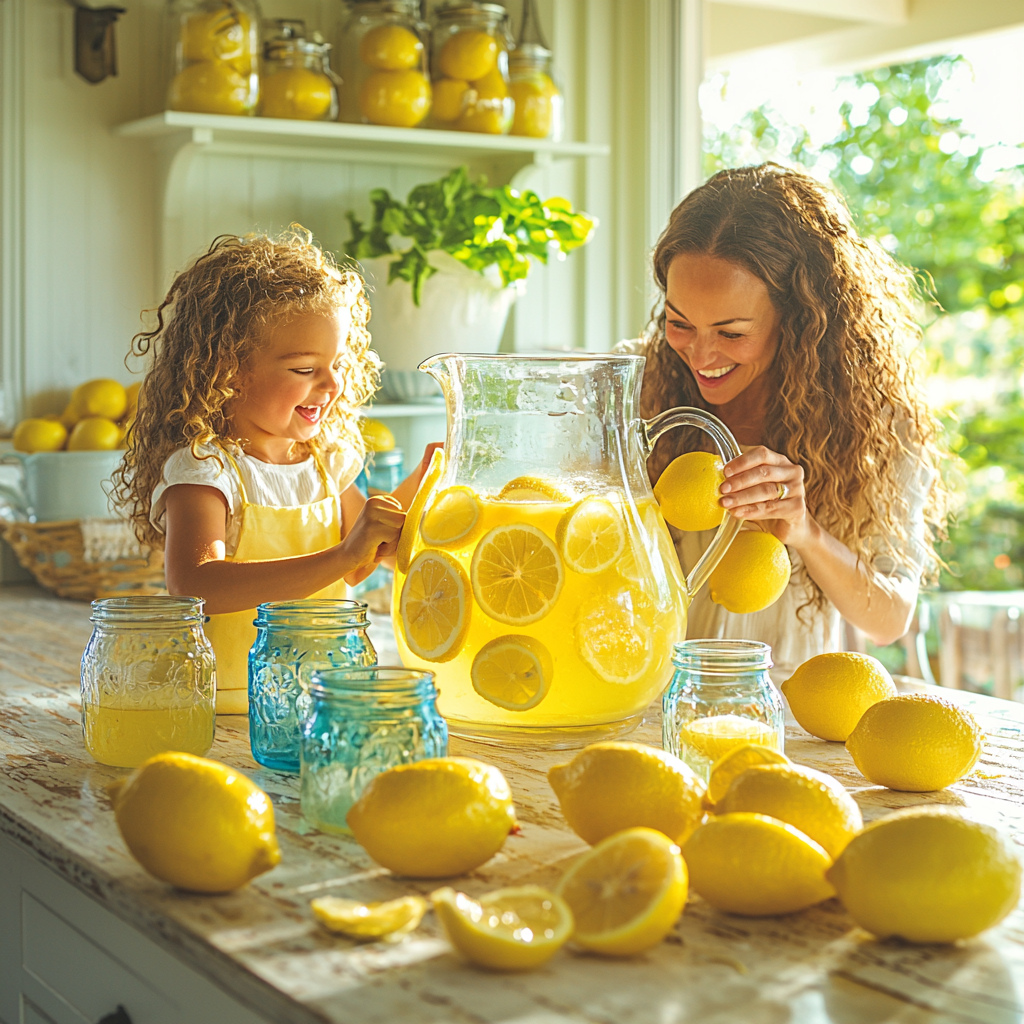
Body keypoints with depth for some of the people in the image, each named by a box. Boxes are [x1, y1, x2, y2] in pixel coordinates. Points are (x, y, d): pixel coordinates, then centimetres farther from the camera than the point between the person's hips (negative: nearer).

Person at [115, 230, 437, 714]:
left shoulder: (326, 457, 11)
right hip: (226, 707, -6)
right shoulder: (200, 467, -12)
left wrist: (415, 488, 12)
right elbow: (192, 586, -30)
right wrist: (338, 558, -31)